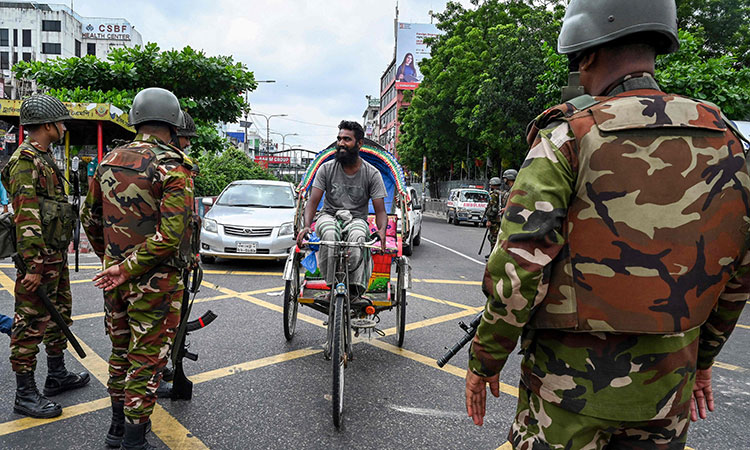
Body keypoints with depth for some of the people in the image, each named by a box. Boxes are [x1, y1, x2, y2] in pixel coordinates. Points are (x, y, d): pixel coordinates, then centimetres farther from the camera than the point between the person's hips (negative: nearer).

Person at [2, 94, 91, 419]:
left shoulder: (44, 159, 16)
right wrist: (34, 266, -25)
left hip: (56, 255, 10)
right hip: (39, 259, -10)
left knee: (59, 315, 19)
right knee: (31, 324, -2)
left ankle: (57, 376, 33)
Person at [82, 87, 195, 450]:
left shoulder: (109, 161, 4)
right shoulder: (173, 167, -16)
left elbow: (89, 217, 13)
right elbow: (171, 234, -26)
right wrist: (129, 268, -17)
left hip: (114, 276, 7)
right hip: (155, 280, -6)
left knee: (121, 351, 22)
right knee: (146, 359, 6)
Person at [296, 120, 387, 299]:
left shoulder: (372, 173, -2)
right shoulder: (327, 169, 0)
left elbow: (380, 210, -6)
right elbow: (313, 202, -4)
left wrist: (382, 230, -29)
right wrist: (306, 225, -25)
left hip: (357, 219, -1)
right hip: (329, 216, 1)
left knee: (357, 236, -38)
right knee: (330, 234, -37)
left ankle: (355, 289, -31)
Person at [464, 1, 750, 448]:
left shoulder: (568, 135, -14)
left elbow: (518, 265, -20)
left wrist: (485, 360, -7)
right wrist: (702, 357, 20)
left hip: (572, 374, -4)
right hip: (667, 381, 5)